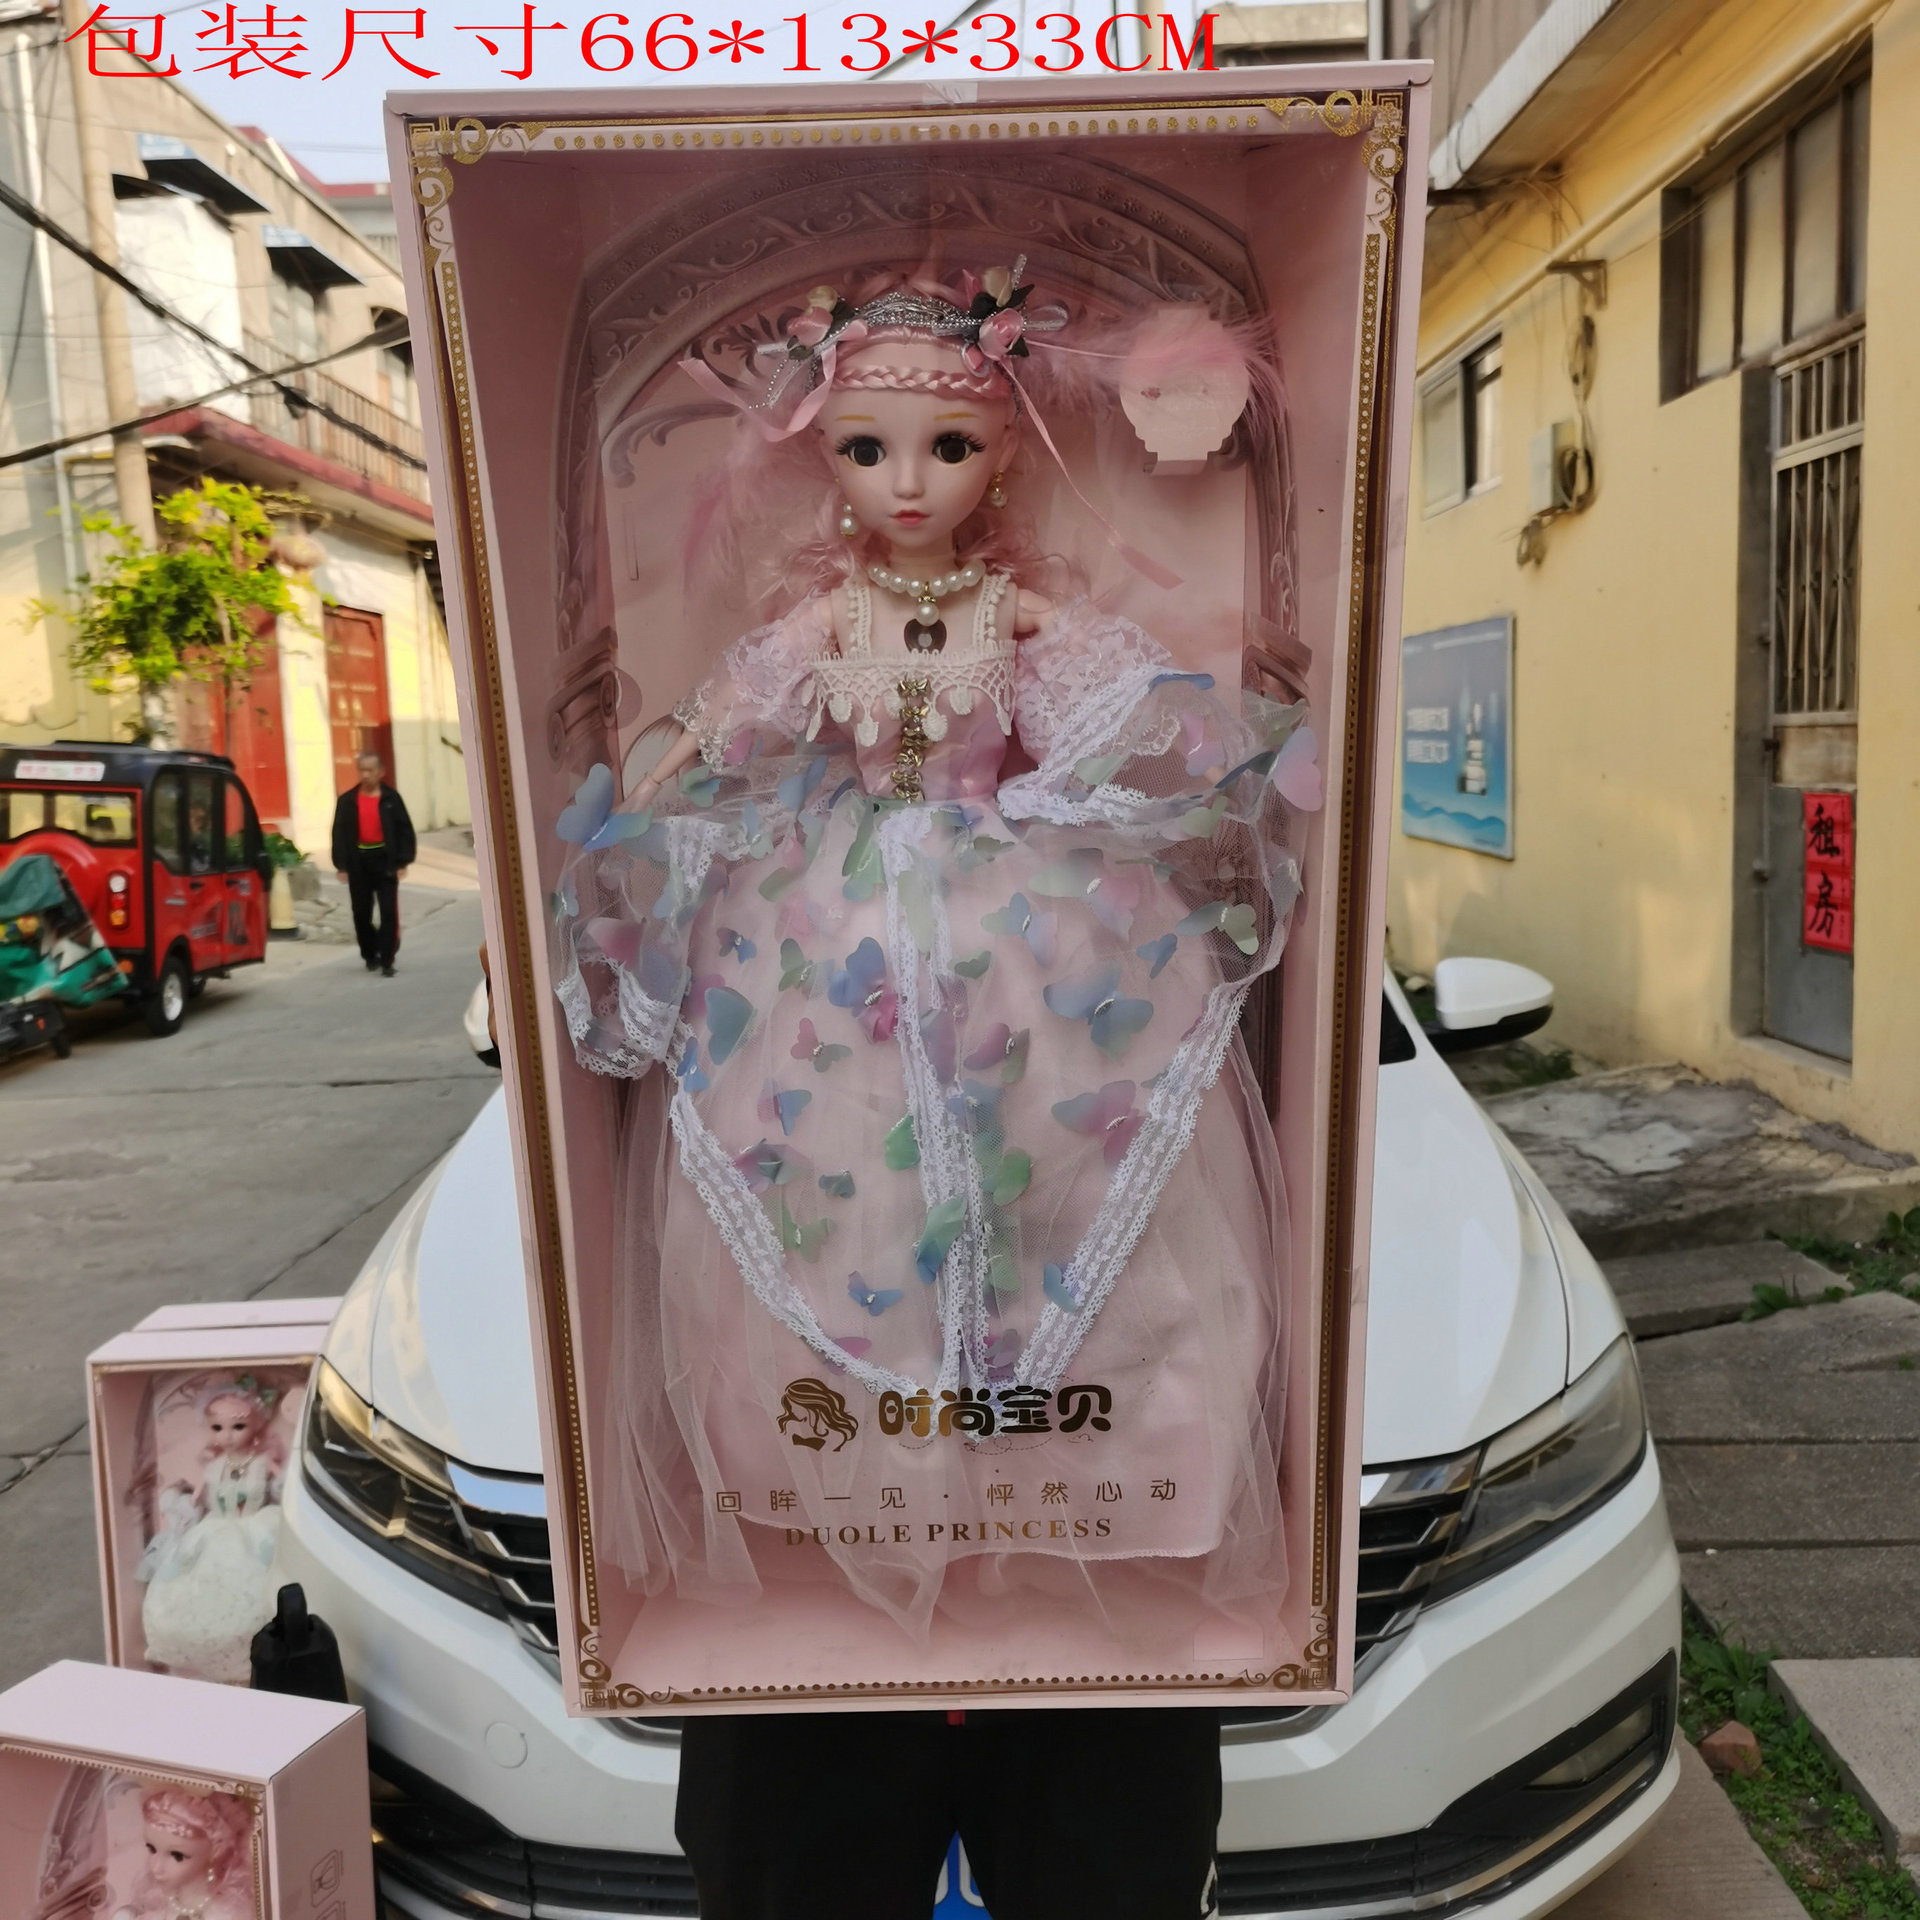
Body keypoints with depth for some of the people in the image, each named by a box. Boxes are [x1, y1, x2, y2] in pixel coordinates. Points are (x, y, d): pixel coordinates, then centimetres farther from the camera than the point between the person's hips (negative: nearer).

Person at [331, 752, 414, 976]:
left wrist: (403, 861, -7)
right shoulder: (348, 800, 2)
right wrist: (341, 865, -5)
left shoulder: (390, 798, 0)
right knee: (362, 913, 9)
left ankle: (386, 960, 0)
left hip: (385, 860, -2)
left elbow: (405, 830, 0)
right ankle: (370, 956, 26)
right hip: (358, 862, 2)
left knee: (389, 913, -5)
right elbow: (339, 833, 1)